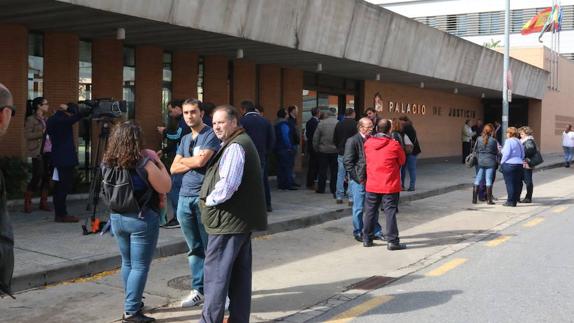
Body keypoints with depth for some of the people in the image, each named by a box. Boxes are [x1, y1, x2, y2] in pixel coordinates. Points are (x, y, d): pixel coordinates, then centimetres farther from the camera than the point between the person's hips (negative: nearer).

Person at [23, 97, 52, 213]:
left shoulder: (46, 120, 18)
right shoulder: (31, 119, -2)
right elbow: (27, 135, -11)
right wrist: (42, 132, -16)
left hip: (48, 152, 7)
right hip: (38, 153, -7)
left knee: (47, 177, 5)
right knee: (37, 177, -9)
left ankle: (43, 202, 12)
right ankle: (27, 202, 2)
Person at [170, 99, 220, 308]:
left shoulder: (211, 135, -5)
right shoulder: (185, 139, 17)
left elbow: (201, 161, -18)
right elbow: (174, 169, 11)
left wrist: (184, 160, 1)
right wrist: (193, 162, -5)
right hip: (185, 197, 7)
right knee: (194, 248, 11)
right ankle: (198, 290, 18)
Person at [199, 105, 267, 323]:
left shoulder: (234, 146, -15)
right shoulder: (241, 142, 18)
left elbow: (228, 184, -25)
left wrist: (209, 200, -10)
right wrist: (211, 197, 12)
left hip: (228, 221, -10)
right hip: (241, 220, 10)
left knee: (216, 274, -4)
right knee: (240, 274, 13)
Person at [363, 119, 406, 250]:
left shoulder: (368, 143, -1)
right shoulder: (394, 145, -11)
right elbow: (402, 161, 2)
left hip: (372, 185, 3)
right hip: (390, 186, -3)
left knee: (370, 212, 12)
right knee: (390, 212, 1)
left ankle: (367, 239, 19)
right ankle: (392, 241, 1)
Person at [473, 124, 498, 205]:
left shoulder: (479, 139, 0)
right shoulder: (493, 140, -8)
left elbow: (477, 151, 6)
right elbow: (496, 152, -1)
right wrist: (497, 162, 12)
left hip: (480, 162, 3)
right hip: (490, 162, -3)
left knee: (477, 181, 7)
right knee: (489, 181, 2)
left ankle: (474, 199, 7)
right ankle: (489, 200, 4)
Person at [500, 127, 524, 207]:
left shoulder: (509, 141, -10)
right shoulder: (519, 142, 14)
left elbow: (506, 153, -15)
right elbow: (522, 155, 17)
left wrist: (502, 162, -5)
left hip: (509, 164, -7)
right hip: (519, 164, 7)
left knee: (510, 183, -3)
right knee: (517, 183, 9)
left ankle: (511, 201, -3)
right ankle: (515, 200, 13)